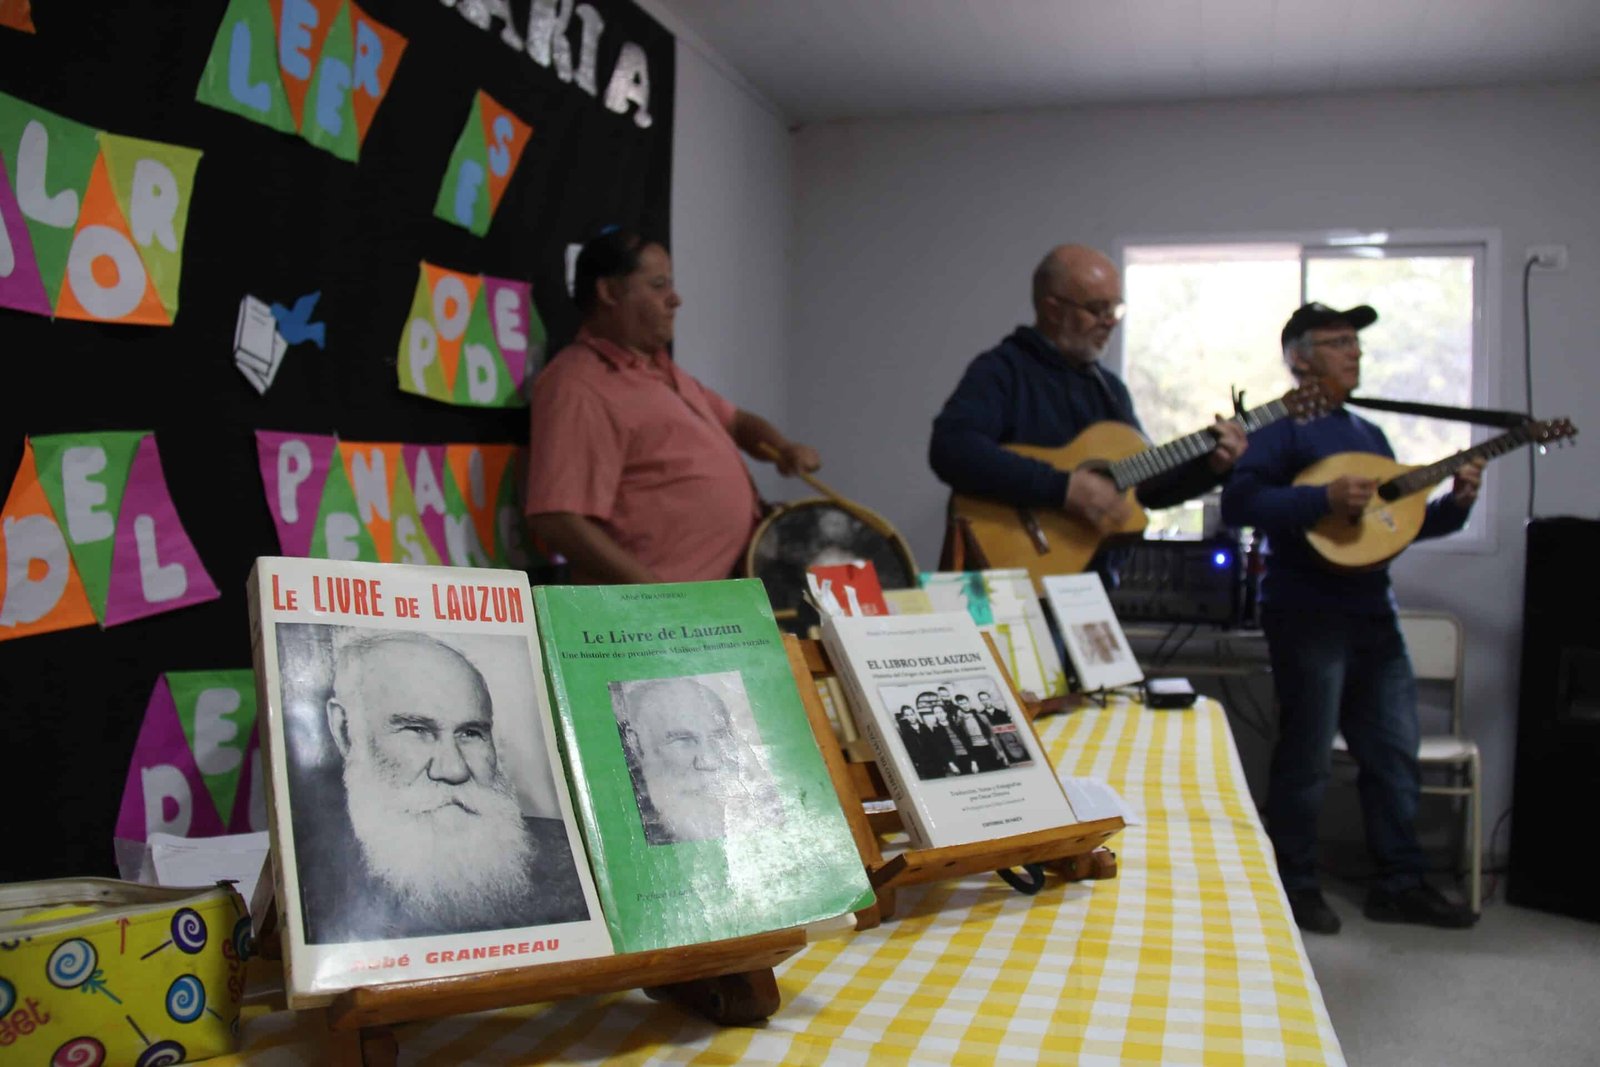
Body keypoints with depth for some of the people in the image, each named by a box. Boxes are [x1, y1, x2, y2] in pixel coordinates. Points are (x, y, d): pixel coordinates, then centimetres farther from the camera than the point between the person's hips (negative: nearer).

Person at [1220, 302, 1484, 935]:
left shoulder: (1367, 434, 18)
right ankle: (1294, 888, 15)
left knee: (1395, 752, 12)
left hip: (1372, 613, 8)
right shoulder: (1282, 428, -8)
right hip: (1307, 615, -8)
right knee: (1306, 758, 1)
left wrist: (1454, 504, 4)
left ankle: (1400, 883, 24)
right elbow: (1237, 503, -22)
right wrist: (1324, 498, -29)